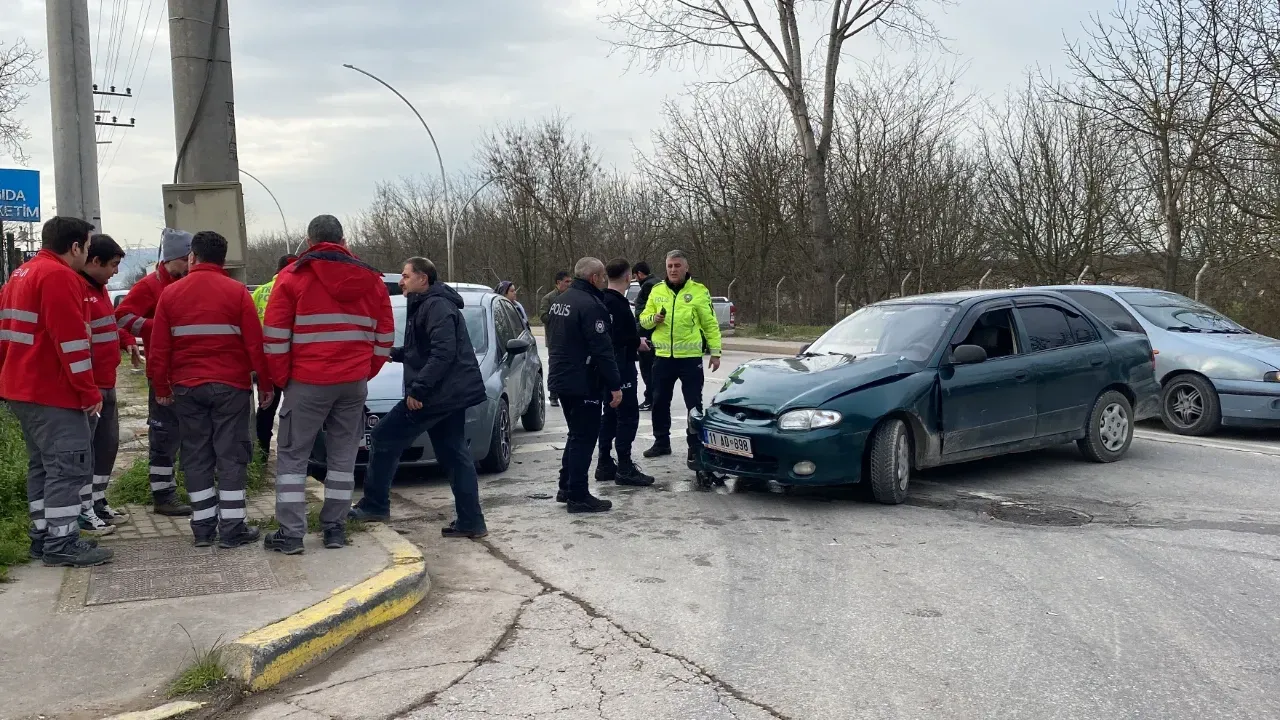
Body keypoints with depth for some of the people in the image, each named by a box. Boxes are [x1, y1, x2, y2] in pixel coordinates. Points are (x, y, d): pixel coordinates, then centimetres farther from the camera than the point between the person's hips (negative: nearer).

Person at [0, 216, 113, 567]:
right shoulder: (58, 276, -15)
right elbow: (71, 340, -21)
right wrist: (90, 392, -17)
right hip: (51, 391, -10)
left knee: (43, 464, 15)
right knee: (69, 464, -7)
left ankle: (43, 536, 19)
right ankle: (61, 544, -6)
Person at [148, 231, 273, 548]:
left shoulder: (170, 293, 4)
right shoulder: (237, 292, -4)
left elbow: (158, 348, 4)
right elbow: (255, 343, -7)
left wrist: (161, 387, 14)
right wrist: (265, 383, 2)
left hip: (186, 388, 3)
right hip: (230, 386, -2)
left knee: (196, 457, 10)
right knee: (231, 456, 2)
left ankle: (203, 527, 13)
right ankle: (232, 529, 2)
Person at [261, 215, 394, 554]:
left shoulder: (293, 276, -2)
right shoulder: (370, 279, 9)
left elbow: (275, 337, -5)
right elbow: (384, 336, 10)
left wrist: (281, 378, 5)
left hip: (307, 383, -3)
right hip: (354, 384, 4)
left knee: (292, 456, 6)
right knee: (343, 458, 12)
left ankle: (291, 533, 4)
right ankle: (335, 528, 15)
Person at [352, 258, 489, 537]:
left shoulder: (436, 306, -13)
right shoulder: (424, 305, 20)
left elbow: (444, 352, -24)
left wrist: (417, 388, -24)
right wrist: (394, 354, 18)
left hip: (439, 392, -10)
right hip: (452, 393, 10)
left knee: (384, 438, -1)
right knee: (454, 455, 9)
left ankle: (374, 505, 7)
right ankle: (470, 522, 9)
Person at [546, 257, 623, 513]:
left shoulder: (559, 301, 11)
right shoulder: (590, 305, -19)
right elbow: (602, 350, -22)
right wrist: (615, 385, -18)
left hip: (561, 379, 10)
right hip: (583, 384, -10)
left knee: (576, 434, 21)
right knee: (585, 438, -2)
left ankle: (566, 487, 26)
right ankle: (578, 496, 2)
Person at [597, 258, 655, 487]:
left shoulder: (604, 300, 12)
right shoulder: (617, 303, -18)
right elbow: (621, 337, -25)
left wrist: (635, 339, 11)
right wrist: (638, 342, -8)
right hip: (621, 365, -10)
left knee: (610, 415, 15)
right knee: (628, 416, -6)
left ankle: (605, 465, 20)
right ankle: (625, 468, -3)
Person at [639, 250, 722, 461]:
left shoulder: (699, 291, -3)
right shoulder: (657, 290, 7)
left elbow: (711, 324, -1)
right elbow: (643, 319, 10)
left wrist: (715, 352, -5)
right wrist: (653, 318, -12)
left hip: (690, 357, -3)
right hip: (663, 356, 4)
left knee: (694, 403, 2)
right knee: (660, 402, 11)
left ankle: (696, 445, 12)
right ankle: (661, 443, 25)